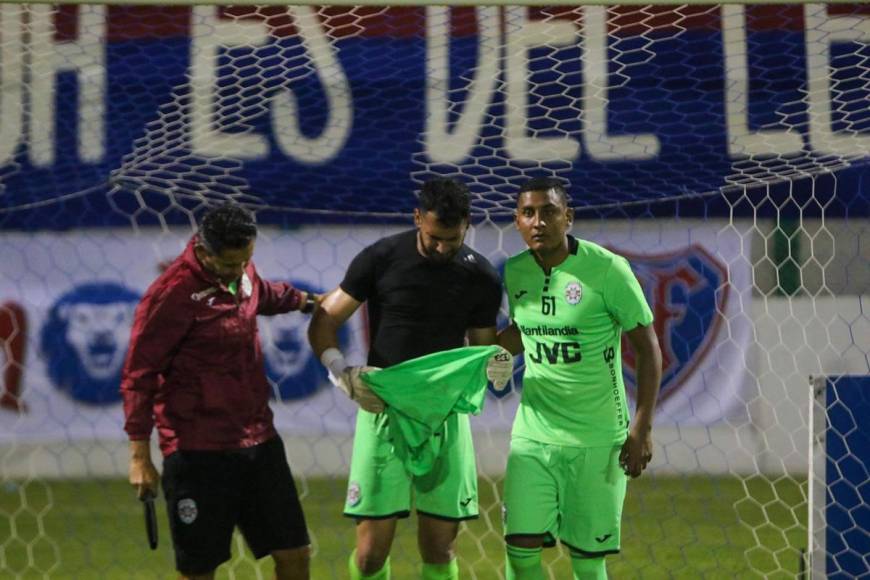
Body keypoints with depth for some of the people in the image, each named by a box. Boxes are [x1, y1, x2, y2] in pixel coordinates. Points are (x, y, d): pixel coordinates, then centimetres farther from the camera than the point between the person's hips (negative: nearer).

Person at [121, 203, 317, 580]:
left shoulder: (241, 271, 7)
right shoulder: (174, 294, -16)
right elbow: (138, 375, -14)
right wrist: (139, 455, -16)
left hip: (259, 441, 7)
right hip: (198, 452, -7)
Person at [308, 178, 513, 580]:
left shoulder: (481, 278, 2)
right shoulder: (380, 259, -5)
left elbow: (481, 345, 12)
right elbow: (323, 324, -1)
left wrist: (494, 368, -12)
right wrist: (345, 375, -18)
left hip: (444, 414, 2)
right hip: (383, 411, -2)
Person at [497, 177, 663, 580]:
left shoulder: (607, 269, -12)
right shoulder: (515, 273, 3)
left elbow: (647, 346, -6)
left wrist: (641, 428, -10)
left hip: (597, 440, -4)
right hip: (533, 435, 4)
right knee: (521, 547, -7)